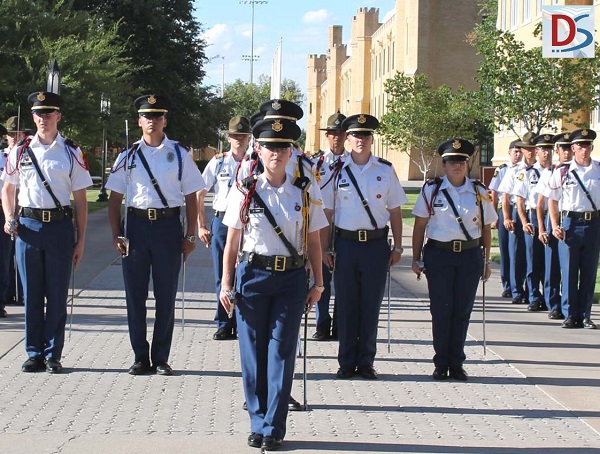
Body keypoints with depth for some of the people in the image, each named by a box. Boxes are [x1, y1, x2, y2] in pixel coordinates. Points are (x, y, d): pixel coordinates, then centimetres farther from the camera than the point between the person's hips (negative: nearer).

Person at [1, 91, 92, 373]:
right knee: (31, 294, 6)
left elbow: (80, 199, 4)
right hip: (27, 225, 1)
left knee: (57, 295, 3)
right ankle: (34, 353, 15)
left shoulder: (72, 153, 3)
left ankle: (53, 355, 12)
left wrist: (80, 240, 1)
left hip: (60, 226, -1)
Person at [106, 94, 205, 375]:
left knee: (166, 296, 4)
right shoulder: (128, 157, 7)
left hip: (168, 226, -1)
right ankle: (140, 357, 16)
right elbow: (115, 198, 9)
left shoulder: (179, 155, 5)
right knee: (135, 295, 5)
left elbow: (191, 198, 5)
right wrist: (116, 234, 0)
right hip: (136, 225, 1)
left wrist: (190, 236, 0)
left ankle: (161, 358, 14)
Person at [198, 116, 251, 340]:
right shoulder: (218, 162, 5)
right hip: (221, 221, 1)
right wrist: (201, 226, 4)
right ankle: (224, 325, 13)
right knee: (222, 277, 4)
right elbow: (199, 194, 9)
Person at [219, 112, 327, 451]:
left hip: (292, 278, 0)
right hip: (252, 275, 0)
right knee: (253, 352, 4)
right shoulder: (245, 192, 1)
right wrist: (226, 285, 2)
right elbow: (232, 242, 4)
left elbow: (314, 241, 7)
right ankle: (258, 423, 16)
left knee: (281, 352, 0)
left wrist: (318, 283, 6)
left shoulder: (307, 192, 2)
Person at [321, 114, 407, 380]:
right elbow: (327, 212, 5)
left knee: (371, 306, 6)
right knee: (346, 305, 4)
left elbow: (395, 211, 8)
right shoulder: (337, 170, 2)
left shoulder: (385, 170, 4)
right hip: (345, 243, 0)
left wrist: (397, 248, 4)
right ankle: (347, 363, 14)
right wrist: (325, 249, 1)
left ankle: (366, 362, 16)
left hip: (376, 245, 0)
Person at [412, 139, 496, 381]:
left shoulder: (479, 191, 6)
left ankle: (456, 363, 14)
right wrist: (416, 259, 0)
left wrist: (486, 261, 9)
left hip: (470, 256, 2)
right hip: (439, 254, -1)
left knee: (462, 311, 5)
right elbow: (420, 226, 3)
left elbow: (486, 228, 11)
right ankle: (441, 364, 10)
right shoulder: (432, 189, 1)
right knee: (441, 310, 0)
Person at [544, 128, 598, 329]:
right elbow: (552, 199, 6)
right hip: (569, 224, -1)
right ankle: (570, 315, 11)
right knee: (568, 272, 2)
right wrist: (555, 226, -1)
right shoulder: (562, 172, 0)